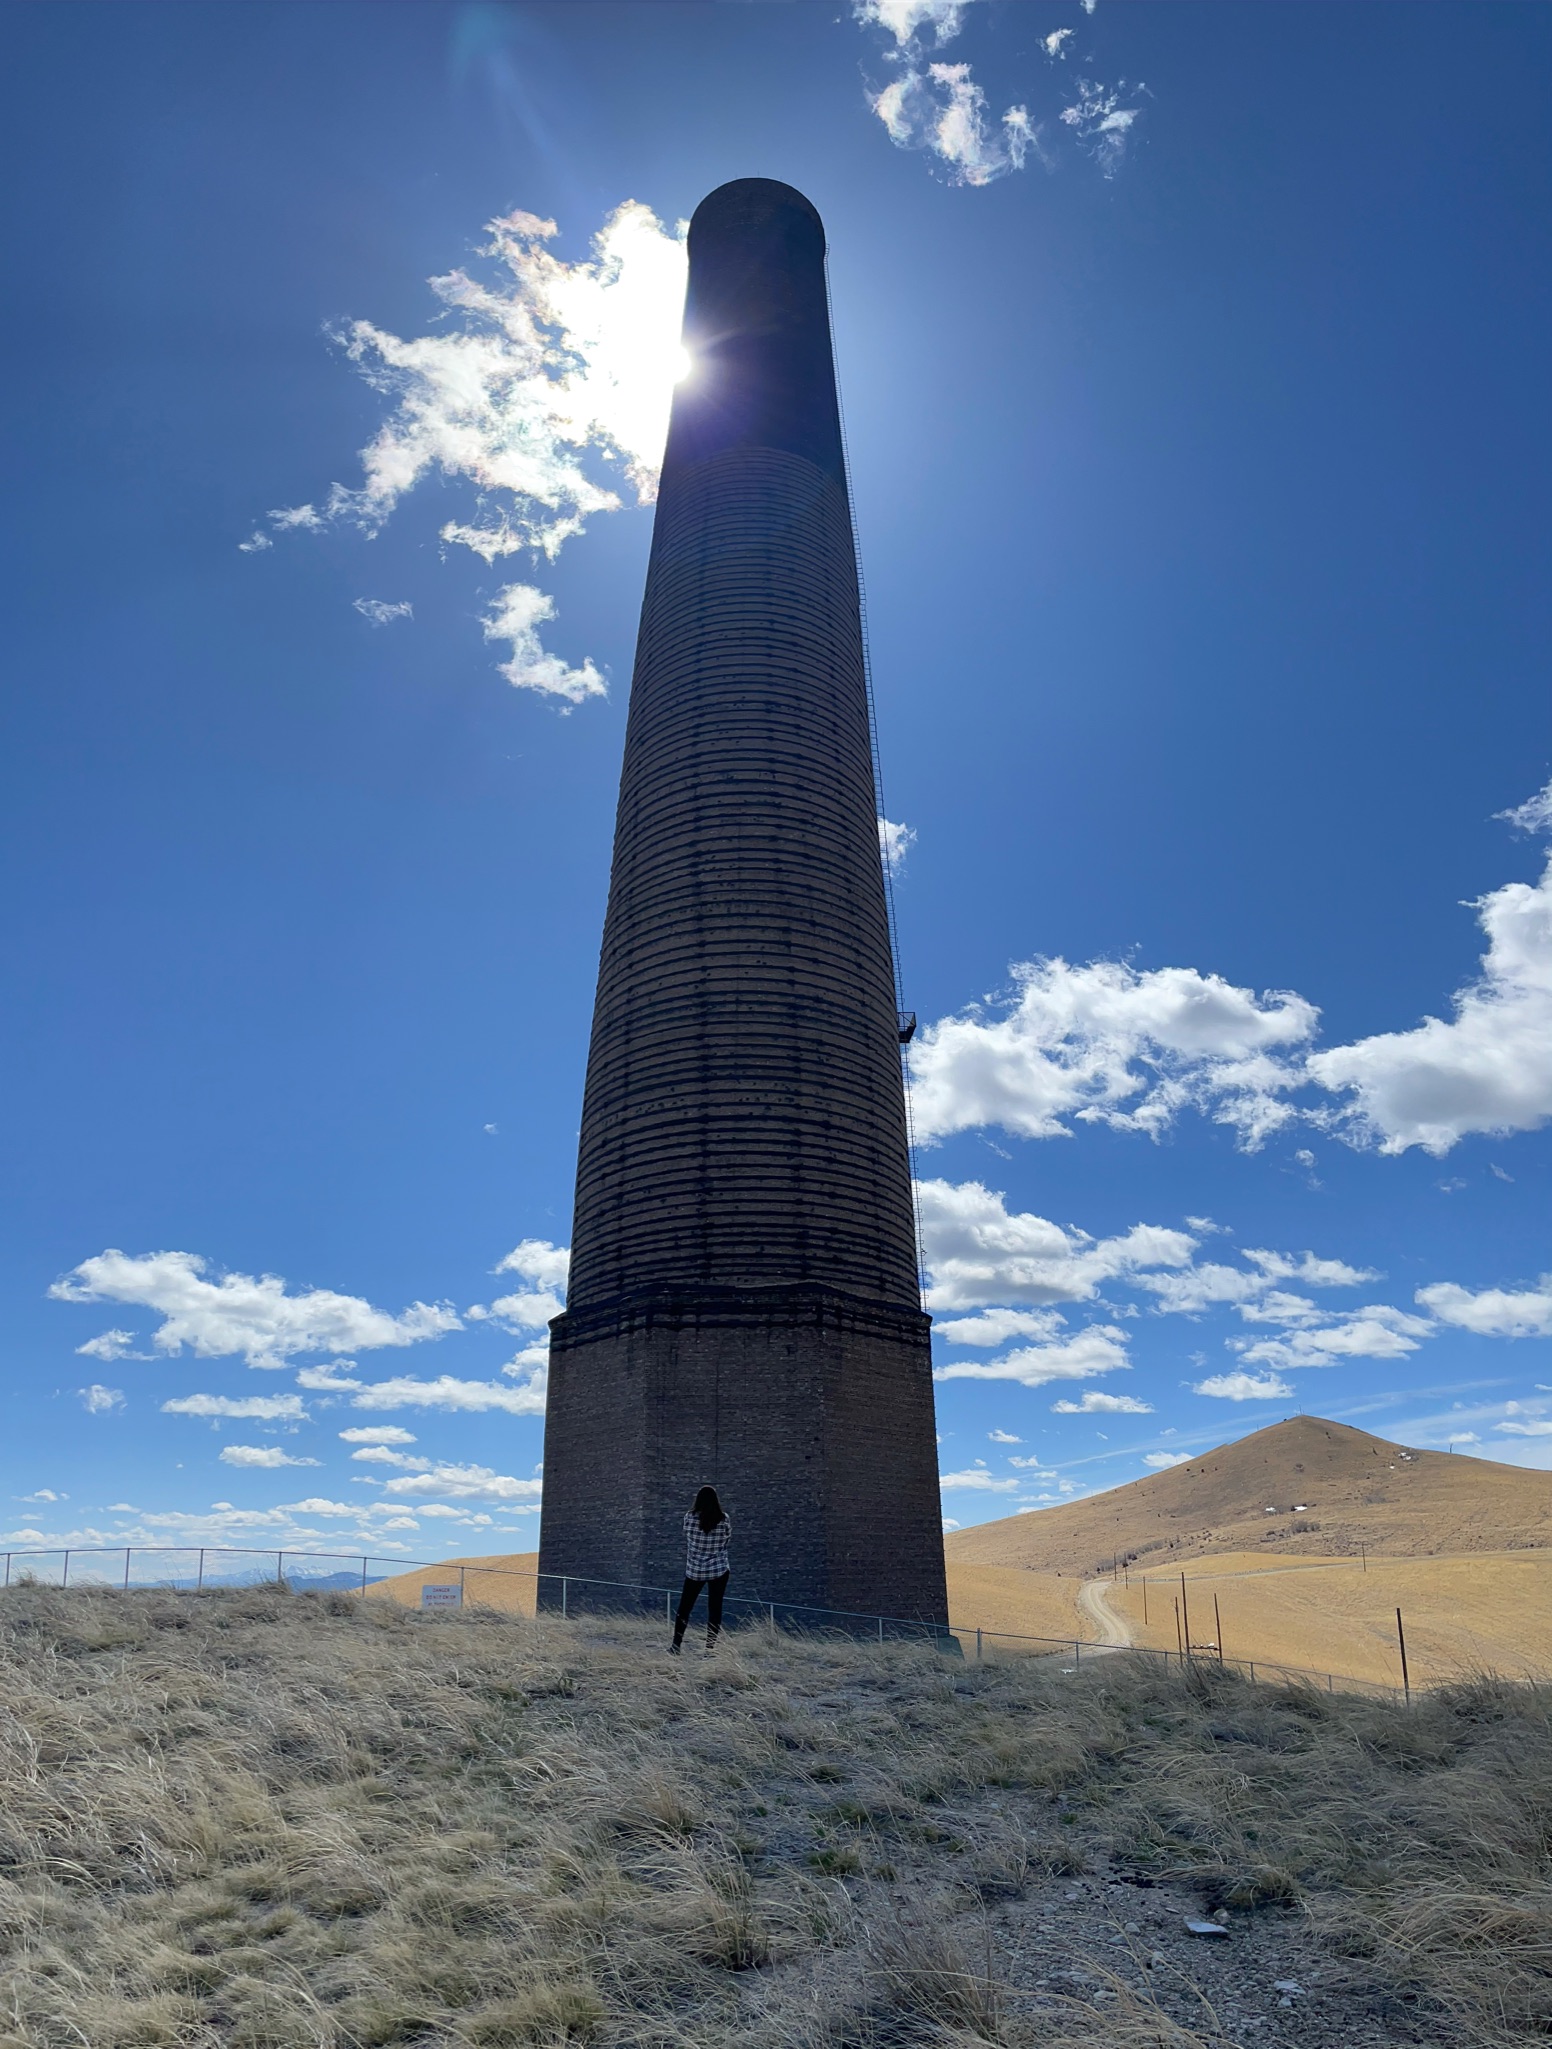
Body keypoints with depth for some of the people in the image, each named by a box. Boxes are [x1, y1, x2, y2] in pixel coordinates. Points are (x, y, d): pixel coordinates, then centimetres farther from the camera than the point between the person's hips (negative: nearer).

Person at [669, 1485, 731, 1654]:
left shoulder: (689, 1517, -10)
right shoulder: (723, 1520, -10)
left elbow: (686, 1536, 5)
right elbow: (728, 1541, 4)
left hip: (694, 1571, 1)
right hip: (719, 1570, -1)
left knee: (685, 1608, 13)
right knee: (715, 1608, 7)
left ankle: (675, 1646, 15)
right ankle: (710, 1647, 7)